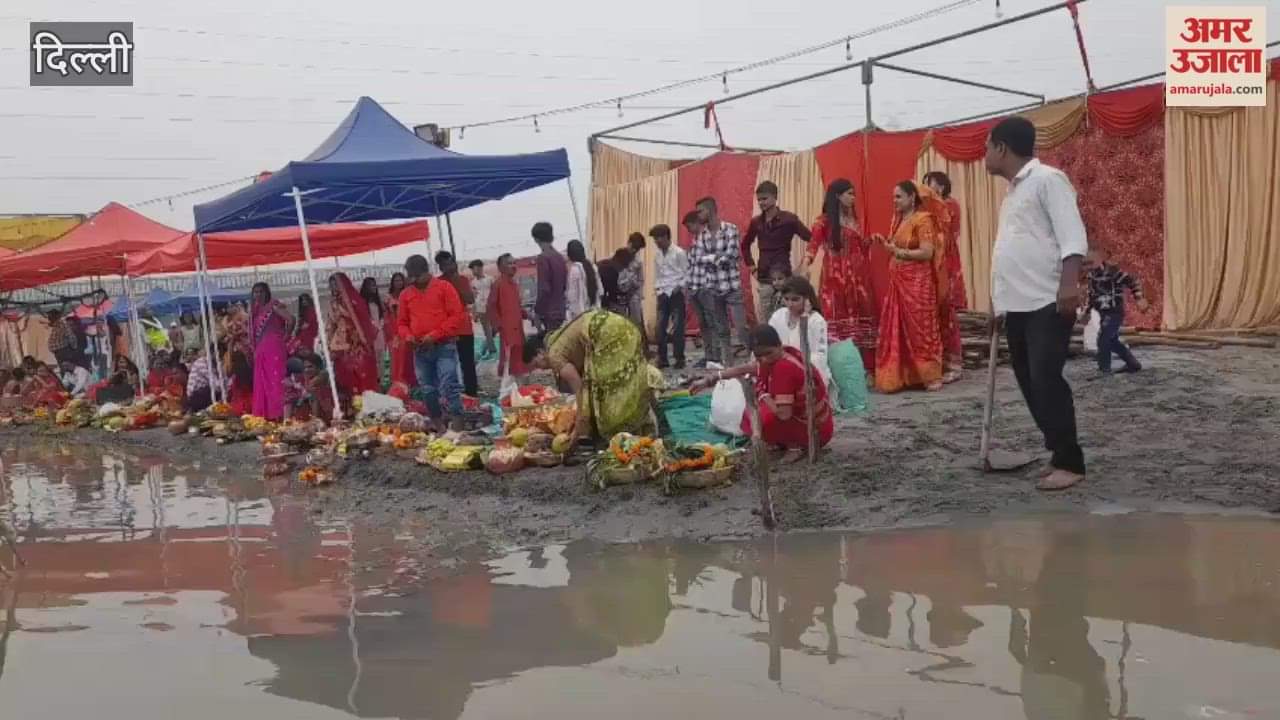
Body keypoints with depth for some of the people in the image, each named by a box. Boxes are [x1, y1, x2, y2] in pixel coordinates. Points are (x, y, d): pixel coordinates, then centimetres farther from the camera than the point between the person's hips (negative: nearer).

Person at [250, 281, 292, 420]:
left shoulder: (273, 305, -3)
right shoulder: (257, 310, 19)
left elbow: (290, 319, -17)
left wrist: (285, 336, -7)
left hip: (274, 348, -8)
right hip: (260, 351, 8)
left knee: (275, 381, -11)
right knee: (262, 383, 6)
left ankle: (279, 415, -14)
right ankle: (264, 416, 7)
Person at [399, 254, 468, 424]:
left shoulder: (444, 287, 0)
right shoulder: (406, 294, 13)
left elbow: (458, 316, -6)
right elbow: (402, 323, 19)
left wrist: (435, 335, -14)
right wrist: (407, 336, -4)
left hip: (444, 347, -5)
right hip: (420, 350, 5)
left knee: (448, 387, -13)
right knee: (428, 391, 8)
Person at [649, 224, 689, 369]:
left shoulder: (679, 253, -6)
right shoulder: (657, 255, 11)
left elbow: (687, 273, -5)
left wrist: (680, 286, -13)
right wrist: (657, 287, 4)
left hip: (676, 293, -5)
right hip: (663, 293, 5)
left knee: (677, 327, -4)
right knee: (661, 327, 2)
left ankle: (679, 358, 3)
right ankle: (662, 358, 8)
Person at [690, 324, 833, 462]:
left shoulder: (784, 368, -29)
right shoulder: (776, 358, -1)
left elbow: (783, 414, -34)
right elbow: (745, 369, 13)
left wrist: (762, 395, -16)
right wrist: (710, 379, 14)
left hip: (816, 429, -10)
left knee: (757, 421, -27)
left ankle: (795, 446, -6)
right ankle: (790, 441, 12)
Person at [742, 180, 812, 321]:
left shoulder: (789, 219, -6)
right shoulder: (756, 222, 8)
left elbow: (811, 239, -9)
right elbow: (745, 244, 25)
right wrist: (751, 264, 14)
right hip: (763, 279, 5)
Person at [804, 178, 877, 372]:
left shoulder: (853, 219, 14)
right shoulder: (824, 221, -4)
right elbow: (813, 244, -18)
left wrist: (870, 241, 6)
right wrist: (806, 261, -34)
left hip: (857, 276, 5)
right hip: (835, 277, -5)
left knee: (859, 318, 4)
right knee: (837, 319, -6)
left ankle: (862, 369, 7)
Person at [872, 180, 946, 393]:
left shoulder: (923, 219, -9)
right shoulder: (898, 220, 14)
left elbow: (927, 252, -18)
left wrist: (899, 252, -15)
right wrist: (885, 243, 5)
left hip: (917, 281, -8)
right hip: (898, 281, 8)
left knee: (920, 327, -5)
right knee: (897, 329, 5)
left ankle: (931, 376, 2)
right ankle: (900, 375, 10)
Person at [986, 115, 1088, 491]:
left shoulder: (1047, 179, -6)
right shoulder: (1013, 191, 21)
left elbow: (1072, 235, -16)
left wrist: (1069, 283, -27)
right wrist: (999, 297, 23)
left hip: (1047, 303, -9)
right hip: (1017, 305, 9)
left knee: (1046, 381, -12)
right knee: (1030, 383, 9)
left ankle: (1069, 463, -6)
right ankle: (1058, 453, 16)